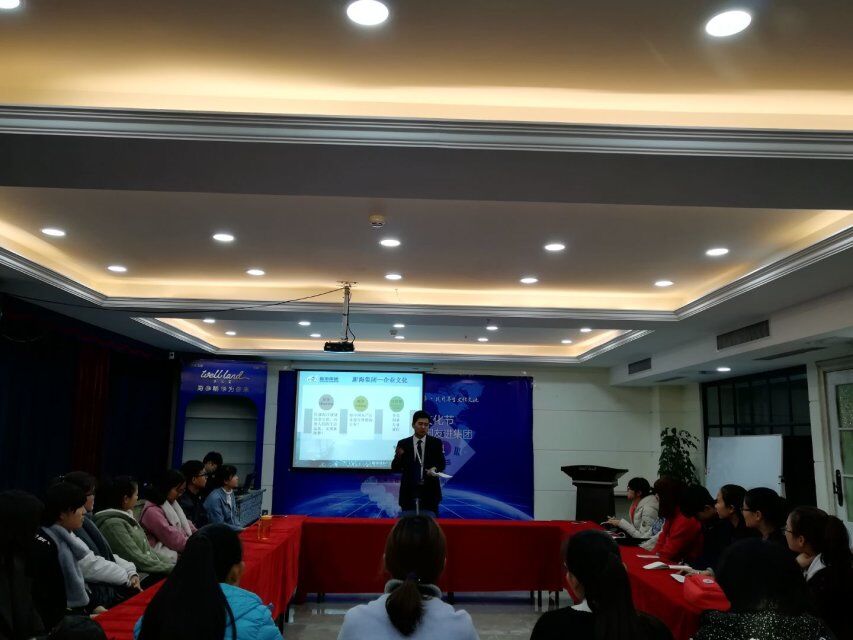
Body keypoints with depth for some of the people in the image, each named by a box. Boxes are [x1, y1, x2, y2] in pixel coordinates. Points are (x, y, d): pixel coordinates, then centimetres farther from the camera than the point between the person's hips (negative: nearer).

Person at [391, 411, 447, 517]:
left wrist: (434, 468, -25)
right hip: (409, 491, 0)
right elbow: (395, 468, 0)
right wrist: (399, 456, -22)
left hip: (429, 491, 0)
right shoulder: (403, 444, 2)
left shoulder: (436, 443, 3)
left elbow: (442, 463, -2)